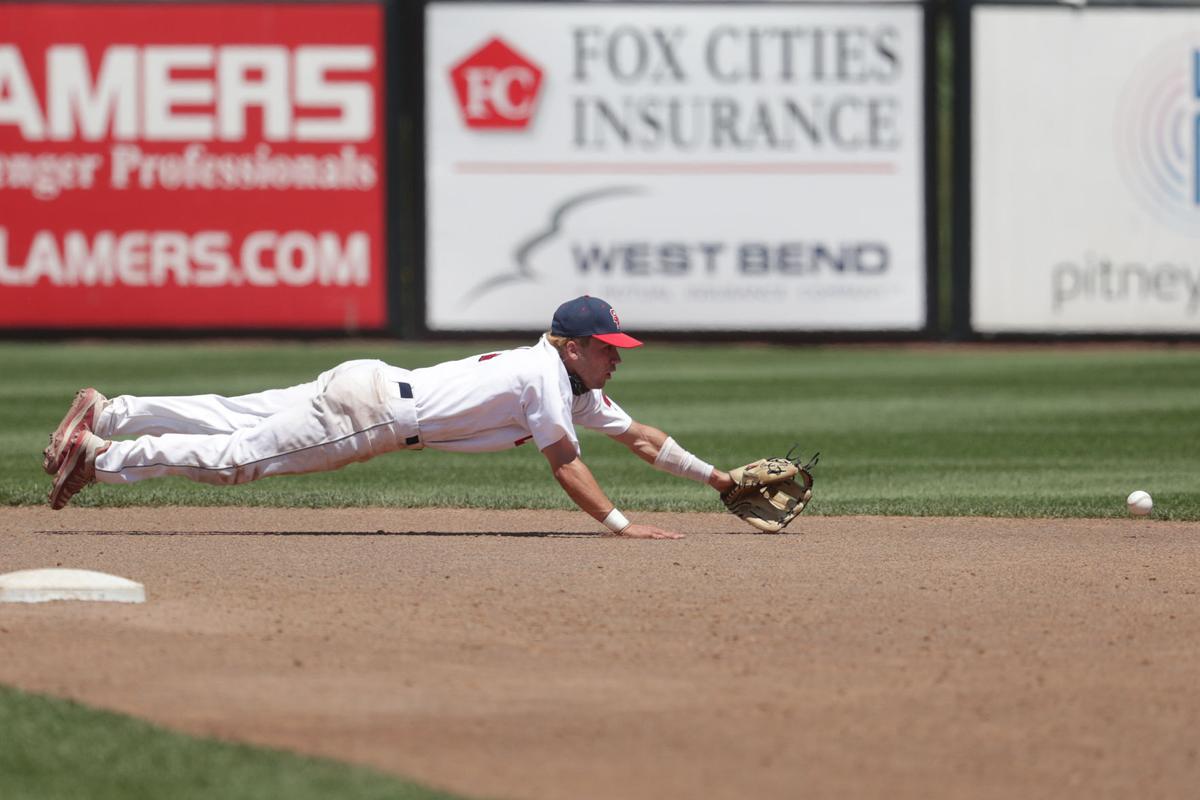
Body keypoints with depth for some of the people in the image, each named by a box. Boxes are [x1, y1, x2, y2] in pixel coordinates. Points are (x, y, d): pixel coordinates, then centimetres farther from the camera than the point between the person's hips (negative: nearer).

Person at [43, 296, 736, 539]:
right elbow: (565, 465, -19)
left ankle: (104, 413, 18)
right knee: (236, 454, -5)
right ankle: (99, 454, -1)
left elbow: (637, 436, 17)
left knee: (232, 423, 13)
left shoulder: (580, 388, 11)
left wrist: (713, 475, 14)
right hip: (367, 406, -8)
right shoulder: (547, 375, -16)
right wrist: (619, 523, -19)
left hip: (372, 388, 8)